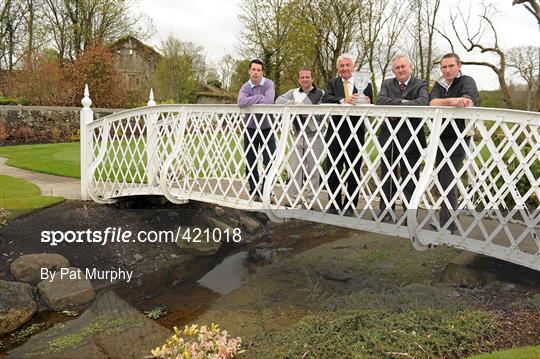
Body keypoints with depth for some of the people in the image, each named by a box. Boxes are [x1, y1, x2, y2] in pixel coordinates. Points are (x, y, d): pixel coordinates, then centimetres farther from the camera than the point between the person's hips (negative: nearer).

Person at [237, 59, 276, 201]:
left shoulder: (268, 84, -6)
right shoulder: (245, 87, -2)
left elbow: (269, 101, -26)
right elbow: (241, 103, -23)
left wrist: (251, 102, -14)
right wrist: (259, 97, -20)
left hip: (267, 129, -2)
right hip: (250, 129, 2)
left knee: (269, 162, -3)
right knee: (250, 163, 7)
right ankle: (254, 192, 19)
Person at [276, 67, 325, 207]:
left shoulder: (320, 93, 2)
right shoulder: (293, 92, 11)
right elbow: (279, 100, -3)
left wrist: (310, 113, -17)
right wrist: (294, 103, -16)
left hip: (314, 136, -3)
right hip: (298, 136, 3)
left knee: (313, 169, 2)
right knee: (294, 168, 5)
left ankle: (310, 199, 12)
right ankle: (292, 198, 13)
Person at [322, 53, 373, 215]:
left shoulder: (365, 84, 6)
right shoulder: (332, 83, 7)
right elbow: (325, 99, -13)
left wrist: (367, 103, -19)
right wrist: (343, 101, -31)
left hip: (355, 134, -1)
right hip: (335, 134, 1)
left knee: (353, 172, 6)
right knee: (334, 171, 7)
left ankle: (350, 207, 18)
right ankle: (334, 205, 20)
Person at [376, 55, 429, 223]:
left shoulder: (420, 84, -2)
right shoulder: (388, 83, 9)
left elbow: (423, 102, -24)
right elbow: (380, 100, -10)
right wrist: (402, 102, -20)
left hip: (410, 138, -4)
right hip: (388, 136, 4)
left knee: (410, 179, 3)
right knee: (387, 177, 13)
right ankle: (386, 211, 27)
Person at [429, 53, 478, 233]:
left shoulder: (467, 81, -6)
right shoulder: (440, 84, 7)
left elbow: (469, 99, -28)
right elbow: (432, 103, -15)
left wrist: (464, 102, -52)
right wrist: (452, 101, -34)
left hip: (458, 139, -6)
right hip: (441, 138, 6)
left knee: (447, 181, -12)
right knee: (443, 180, 13)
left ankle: (447, 226, -5)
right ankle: (449, 221, 27)